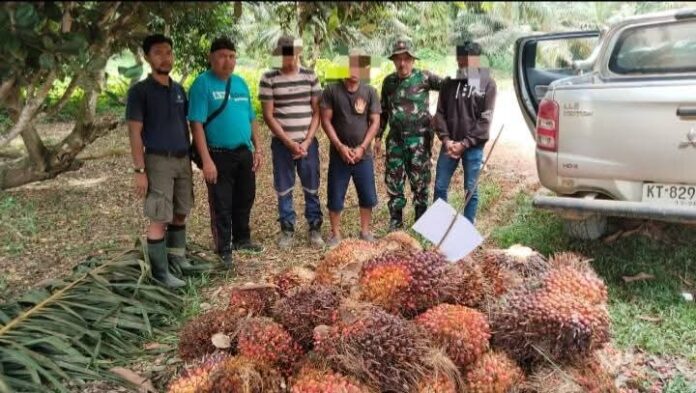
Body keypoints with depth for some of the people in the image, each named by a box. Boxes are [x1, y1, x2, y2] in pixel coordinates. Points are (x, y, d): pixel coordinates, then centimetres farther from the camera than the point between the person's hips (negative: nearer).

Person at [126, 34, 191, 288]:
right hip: (158, 161, -6)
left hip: (183, 159, 6)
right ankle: (160, 273, 2)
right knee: (159, 219, -4)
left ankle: (177, 257, 29)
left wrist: (190, 156, 14)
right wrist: (139, 170, -15)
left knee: (181, 213, 14)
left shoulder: (179, 89, 11)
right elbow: (134, 132, -11)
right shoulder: (140, 91, -8)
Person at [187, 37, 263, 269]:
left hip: (244, 153, 7)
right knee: (221, 205, 3)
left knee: (245, 199, 18)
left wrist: (257, 149, 11)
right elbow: (196, 123, -16)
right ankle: (223, 250, 16)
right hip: (219, 155, -6)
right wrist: (206, 160, -21)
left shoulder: (240, 83, 10)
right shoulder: (203, 83, -10)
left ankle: (242, 239, 36)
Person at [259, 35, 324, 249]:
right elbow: (268, 116, -5)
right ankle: (287, 230, 20)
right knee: (284, 190, 6)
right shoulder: (269, 79, -4)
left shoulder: (310, 77, 3)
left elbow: (316, 112, 4)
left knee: (312, 189, 6)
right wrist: (289, 143, -11)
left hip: (308, 143, 1)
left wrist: (307, 141, -7)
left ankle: (315, 229, 19)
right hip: (282, 144, -1)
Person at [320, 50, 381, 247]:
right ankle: (335, 234, 20)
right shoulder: (331, 90, -4)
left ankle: (365, 231, 26)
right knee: (335, 197, 5)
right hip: (339, 154, -1)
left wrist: (362, 147, -10)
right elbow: (326, 120, -5)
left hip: (363, 155, 2)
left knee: (368, 196, 8)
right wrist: (340, 146, -13)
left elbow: (375, 122, 0)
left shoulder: (370, 92, 1)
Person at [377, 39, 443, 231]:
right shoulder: (389, 81, 8)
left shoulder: (424, 77, -4)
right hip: (395, 139, 4)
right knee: (393, 181, 7)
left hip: (419, 138, -4)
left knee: (420, 182, 4)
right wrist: (378, 137, 13)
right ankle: (395, 222, 21)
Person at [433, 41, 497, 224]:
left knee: (471, 190, 4)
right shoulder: (450, 83, 8)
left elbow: (485, 119, -7)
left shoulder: (487, 84, -2)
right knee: (440, 187, 7)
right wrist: (446, 139, -9)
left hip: (473, 147, -3)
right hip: (450, 145, 3)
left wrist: (465, 143, -14)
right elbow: (440, 113, 6)